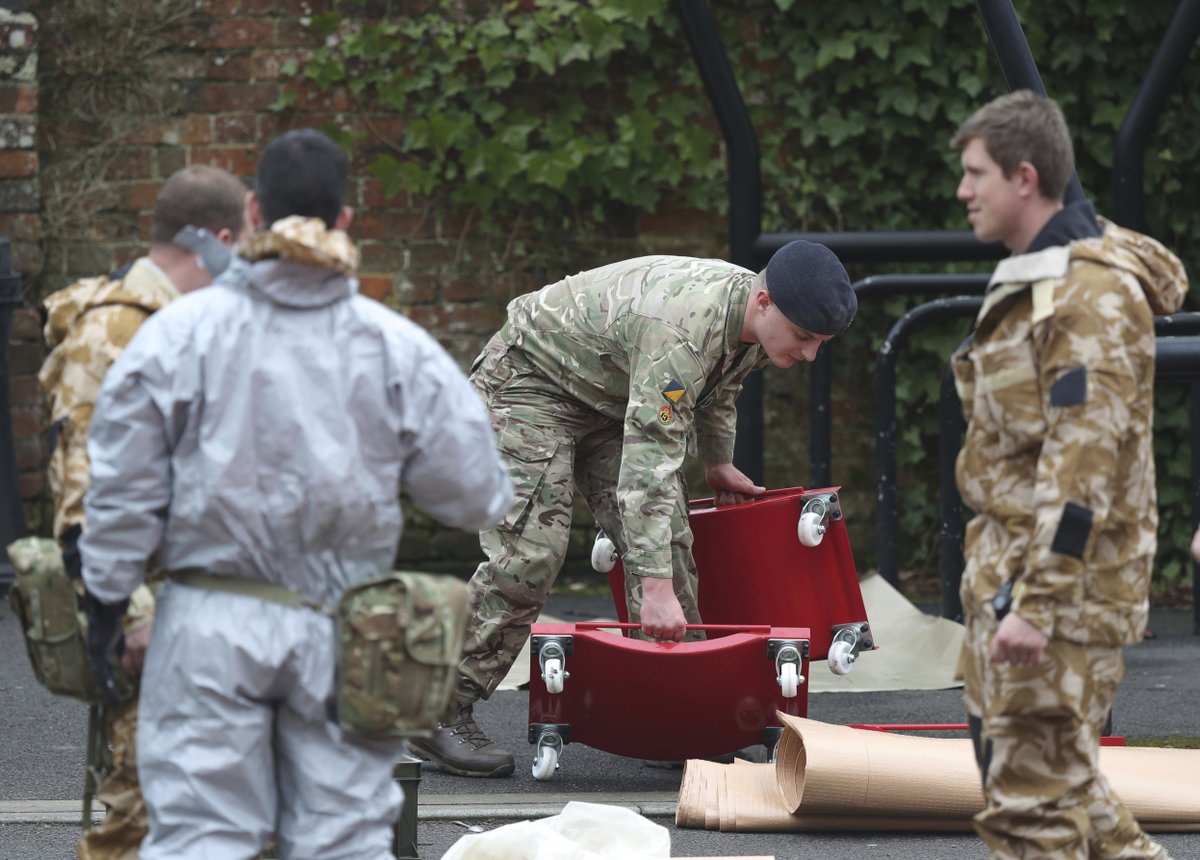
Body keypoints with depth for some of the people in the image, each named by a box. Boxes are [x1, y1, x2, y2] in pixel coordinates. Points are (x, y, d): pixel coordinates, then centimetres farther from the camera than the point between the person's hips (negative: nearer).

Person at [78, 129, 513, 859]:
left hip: (211, 626, -1)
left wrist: (107, 600, 7)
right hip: (342, 633, 1)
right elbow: (470, 491, -1)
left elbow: (124, 489, -2)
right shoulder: (396, 347, -2)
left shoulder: (182, 332, -4)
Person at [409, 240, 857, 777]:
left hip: (608, 399, 9)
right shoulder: (681, 329, -39)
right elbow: (648, 461, -42)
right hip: (529, 380, -9)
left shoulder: (753, 318, -9)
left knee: (666, 541, -2)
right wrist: (655, 588, -45)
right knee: (530, 550, -20)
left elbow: (717, 388, 17)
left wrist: (718, 463, 30)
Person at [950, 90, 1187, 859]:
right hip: (1007, 563, 11)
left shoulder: (1089, 296, -18)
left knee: (1031, 796, -9)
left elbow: (1083, 460, -24)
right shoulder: (1034, 282, 16)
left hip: (1064, 571, -11)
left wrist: (1038, 603, -27)